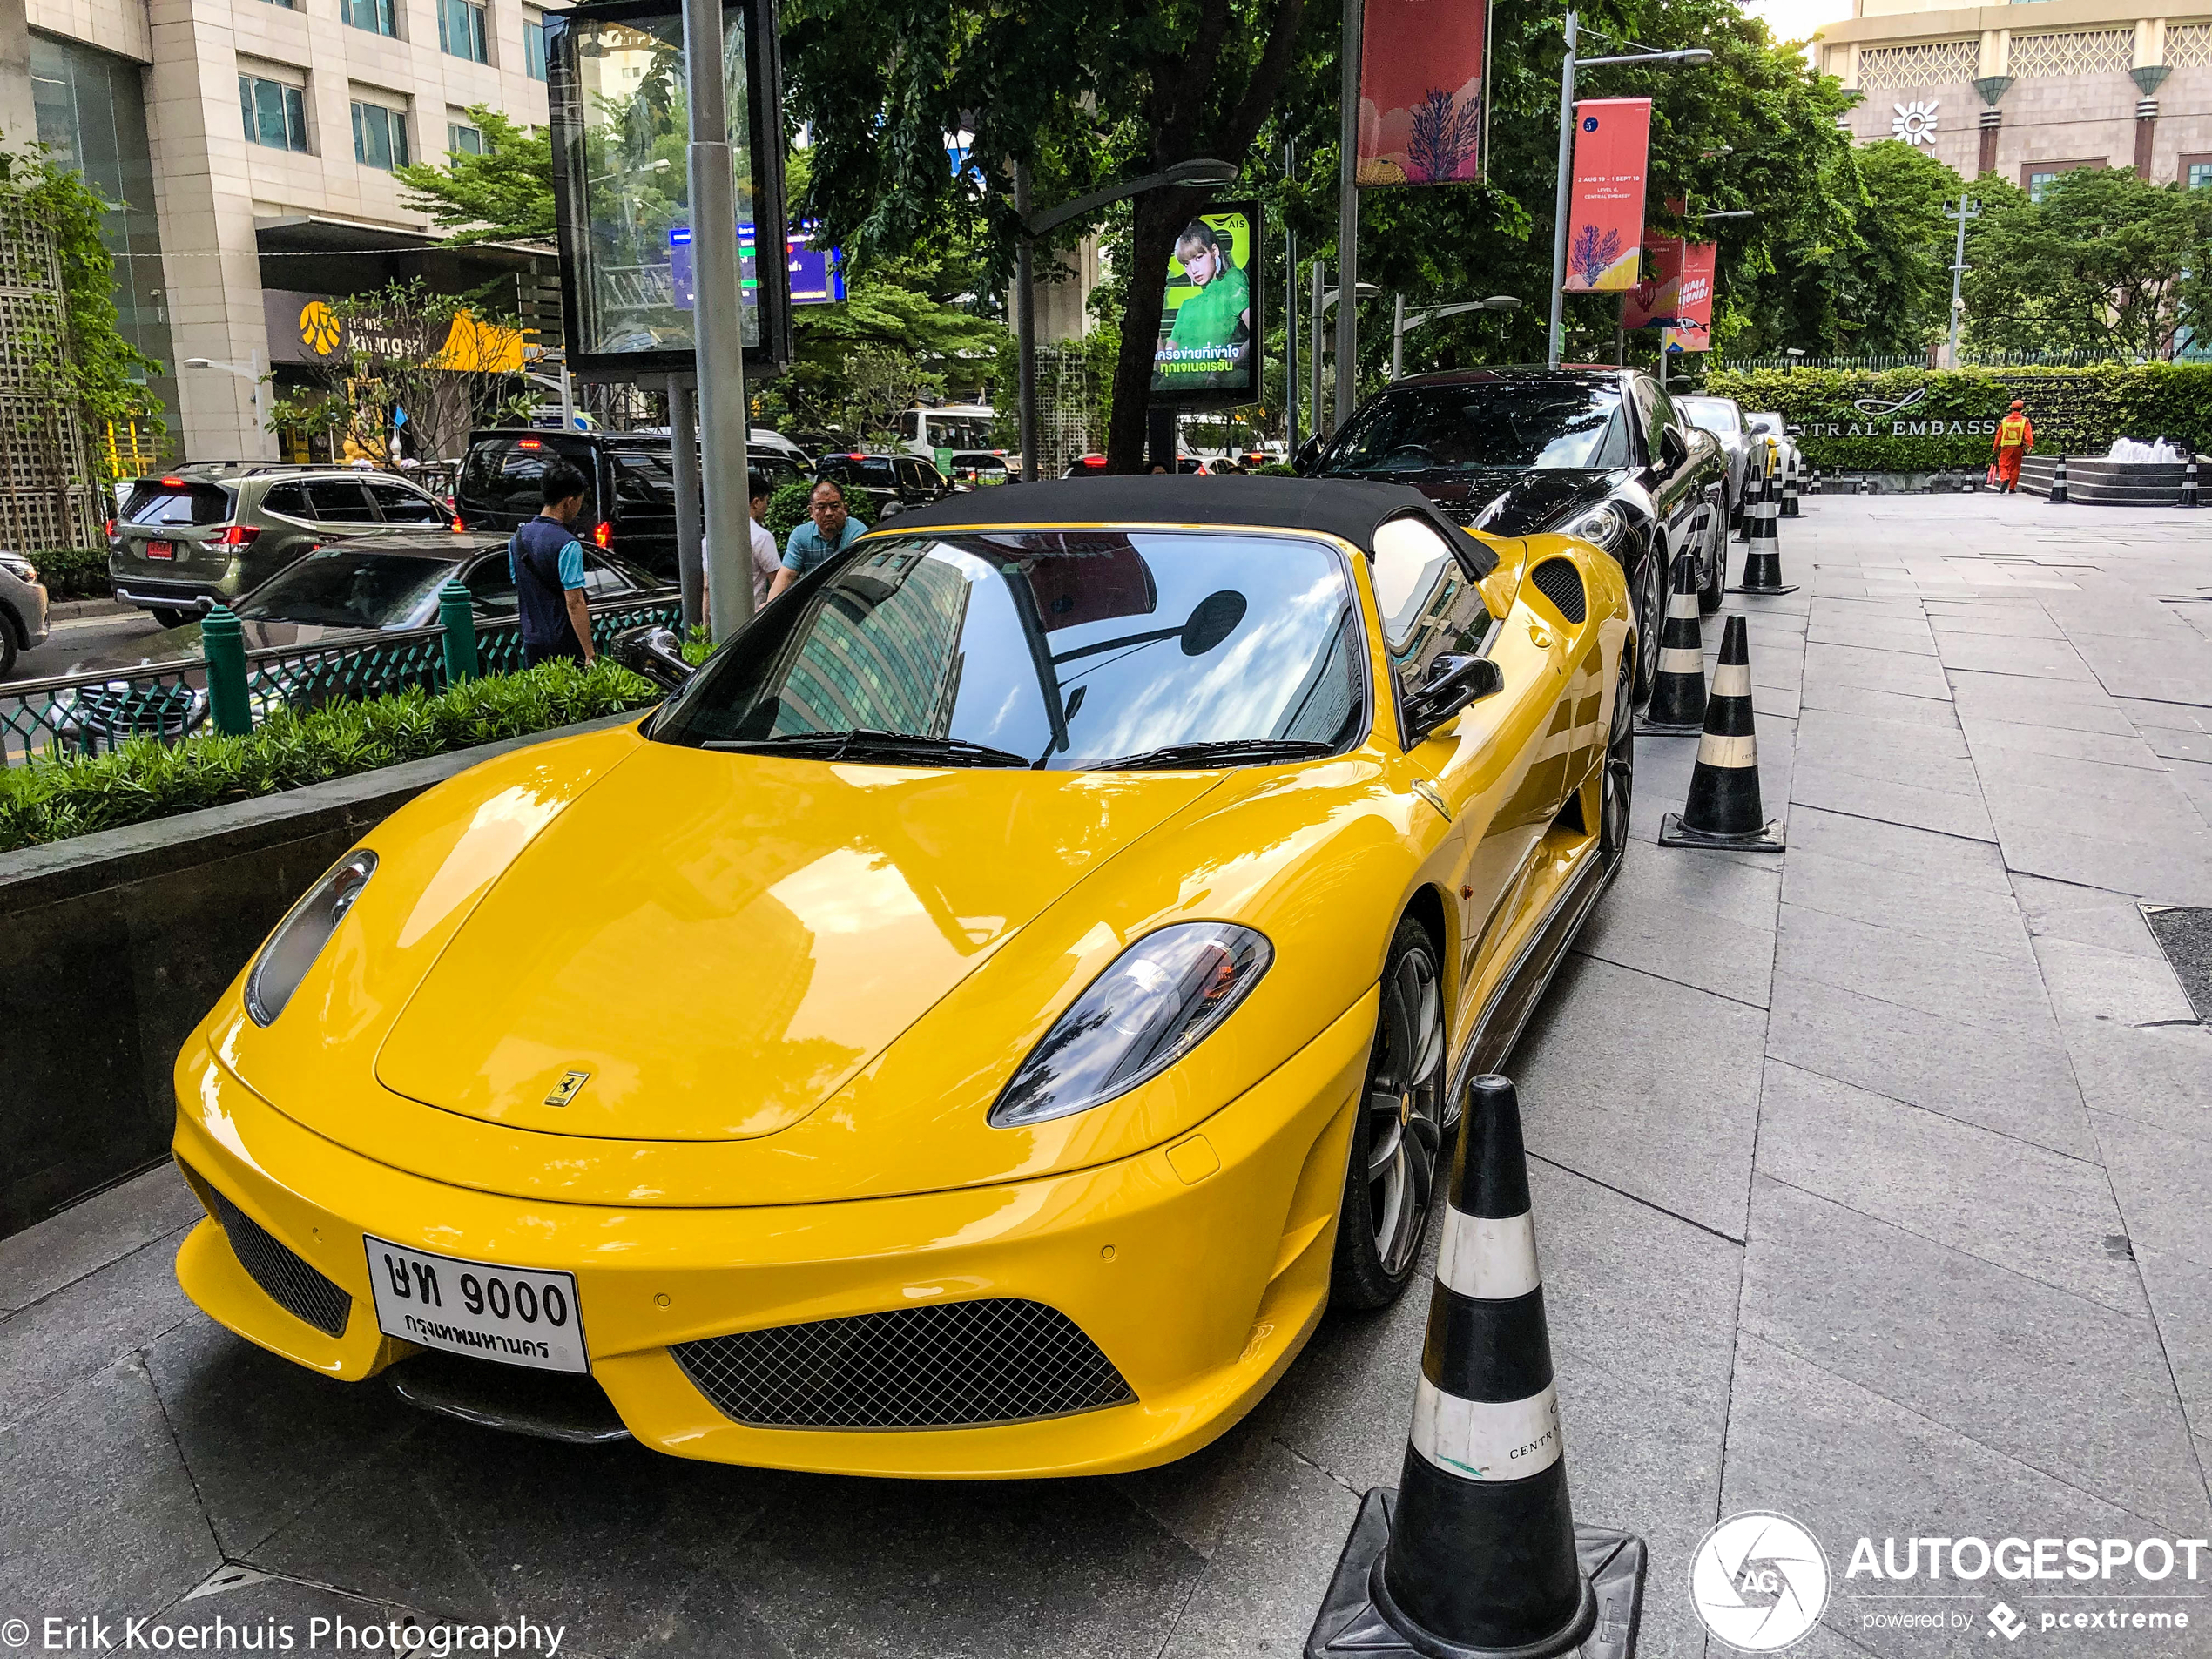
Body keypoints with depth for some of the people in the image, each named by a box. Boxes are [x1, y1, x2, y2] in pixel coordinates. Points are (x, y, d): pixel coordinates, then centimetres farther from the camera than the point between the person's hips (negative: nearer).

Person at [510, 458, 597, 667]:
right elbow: (574, 603, -19)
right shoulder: (568, 545, -16)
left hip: (532, 644, 7)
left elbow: (519, 591, 16)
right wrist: (590, 654, -19)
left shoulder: (518, 538, 8)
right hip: (567, 647, -7)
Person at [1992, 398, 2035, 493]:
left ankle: (2004, 479, -29)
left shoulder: (2005, 420, 3)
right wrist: (2030, 445, -14)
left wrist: (1996, 446, 15)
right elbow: (2028, 434, -11)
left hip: (2006, 447, -1)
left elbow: (1999, 434, 7)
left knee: (2003, 465, 2)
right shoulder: (2025, 421, 0)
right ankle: (2012, 488, 15)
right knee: (2015, 468, 11)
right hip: (2018, 447, 1)